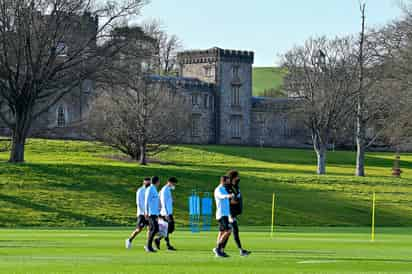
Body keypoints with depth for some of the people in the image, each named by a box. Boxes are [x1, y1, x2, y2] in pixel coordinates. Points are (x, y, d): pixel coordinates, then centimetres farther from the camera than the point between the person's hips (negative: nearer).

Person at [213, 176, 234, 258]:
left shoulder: (224, 189, 18)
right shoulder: (218, 190, -12)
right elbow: (221, 196, -36)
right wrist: (227, 196, -54)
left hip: (225, 214, 10)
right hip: (221, 214, -10)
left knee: (222, 232, 8)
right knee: (228, 230, -16)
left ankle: (219, 251, 9)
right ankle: (218, 248, -11)